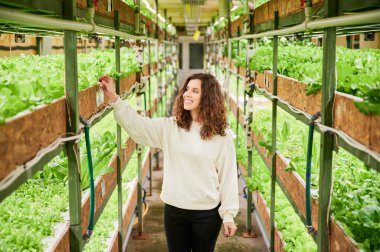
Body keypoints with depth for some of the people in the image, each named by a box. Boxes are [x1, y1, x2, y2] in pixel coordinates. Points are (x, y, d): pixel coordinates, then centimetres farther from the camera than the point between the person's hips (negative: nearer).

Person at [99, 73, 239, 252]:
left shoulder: (221, 136, -7)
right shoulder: (170, 127, 0)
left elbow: (228, 176, -5)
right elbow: (137, 125, -11)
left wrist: (228, 214, -5)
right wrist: (114, 98, -23)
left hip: (207, 212, -2)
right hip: (174, 209, 3)